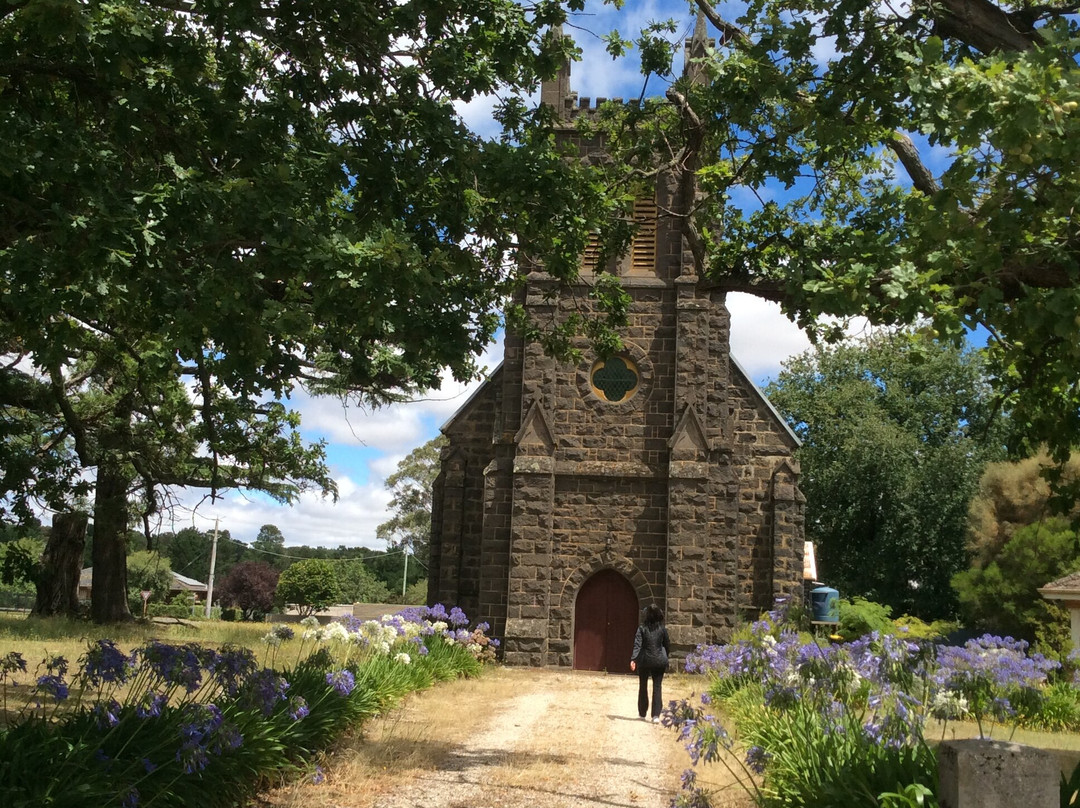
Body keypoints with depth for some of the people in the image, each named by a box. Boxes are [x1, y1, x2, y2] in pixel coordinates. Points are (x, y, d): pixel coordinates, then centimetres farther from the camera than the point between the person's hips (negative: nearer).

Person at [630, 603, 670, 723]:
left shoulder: (642, 628, -8)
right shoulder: (662, 628, -3)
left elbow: (637, 644, -17)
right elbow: (667, 645, 5)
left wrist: (633, 659, -23)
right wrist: (665, 657, 21)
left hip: (644, 660, 0)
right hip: (659, 661, 0)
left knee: (643, 686, 16)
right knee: (657, 687, 2)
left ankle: (642, 713, 26)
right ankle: (656, 715, -9)